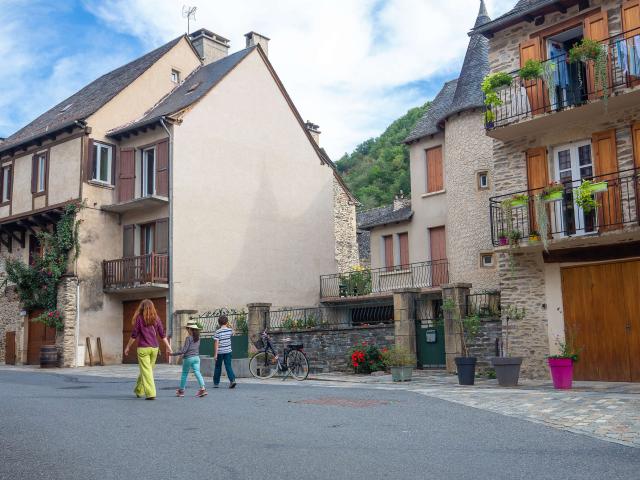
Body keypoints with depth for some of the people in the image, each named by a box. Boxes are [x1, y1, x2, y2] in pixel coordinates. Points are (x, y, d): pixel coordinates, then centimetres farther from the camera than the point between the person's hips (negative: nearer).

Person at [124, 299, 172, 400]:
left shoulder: (139, 318, -6)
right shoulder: (156, 318, 4)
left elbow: (134, 335, -4)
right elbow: (162, 335, 4)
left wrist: (127, 347, 6)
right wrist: (168, 347, 9)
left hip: (143, 348, -4)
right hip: (154, 348, 4)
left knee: (146, 371, -1)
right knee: (147, 369, 17)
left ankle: (150, 393, -7)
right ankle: (139, 391, 30)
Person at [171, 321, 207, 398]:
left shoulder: (189, 338, -13)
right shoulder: (198, 338, 7)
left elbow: (184, 350, -15)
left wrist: (173, 354, -8)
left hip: (188, 358, -5)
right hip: (196, 357, 5)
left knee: (184, 374, 9)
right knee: (197, 372, -1)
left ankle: (181, 390, 21)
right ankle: (202, 388, -17)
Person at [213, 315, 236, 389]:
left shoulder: (218, 332, -10)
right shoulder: (230, 330, 0)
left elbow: (216, 343, -14)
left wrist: (215, 354, -13)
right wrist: (228, 326, 23)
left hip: (220, 352, -2)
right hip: (228, 351, 2)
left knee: (218, 367, 11)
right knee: (228, 366, 2)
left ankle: (216, 383, 19)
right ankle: (232, 380, -17)